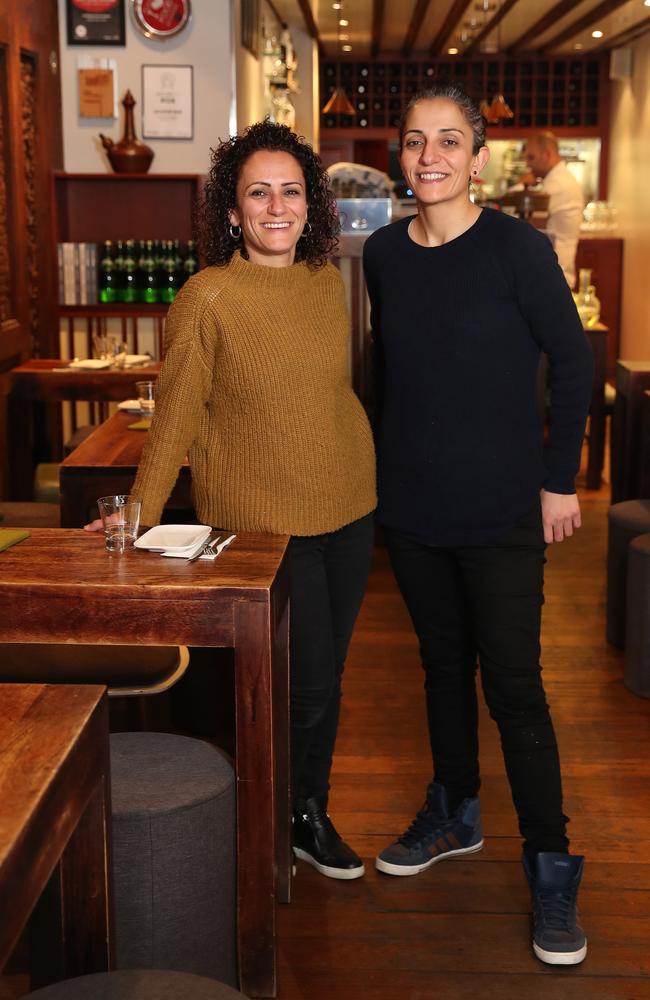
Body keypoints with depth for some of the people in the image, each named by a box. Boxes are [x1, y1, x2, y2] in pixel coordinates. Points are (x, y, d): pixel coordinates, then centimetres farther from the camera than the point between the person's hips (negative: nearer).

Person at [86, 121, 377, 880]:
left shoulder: (329, 283, 3)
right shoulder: (207, 298, -14)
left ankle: (308, 815, 35)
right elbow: (176, 415, -10)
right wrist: (140, 517, -9)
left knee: (326, 676, 16)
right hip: (261, 523, -6)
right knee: (308, 682, -1)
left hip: (348, 509, 6)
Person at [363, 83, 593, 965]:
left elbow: (573, 362, -6)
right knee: (443, 662, 18)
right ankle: (455, 816, 37)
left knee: (514, 686, -1)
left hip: (501, 512, -4)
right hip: (411, 506, 5)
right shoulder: (384, 253, 2)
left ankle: (552, 868, 13)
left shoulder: (516, 249, -11)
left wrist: (559, 478, -6)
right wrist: (388, 463, 13)